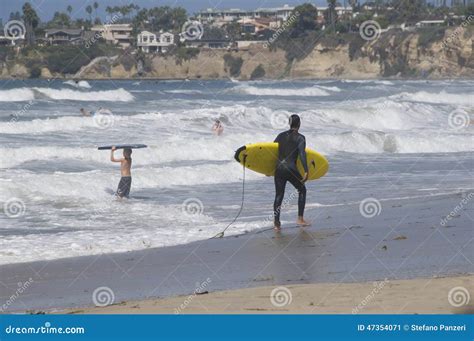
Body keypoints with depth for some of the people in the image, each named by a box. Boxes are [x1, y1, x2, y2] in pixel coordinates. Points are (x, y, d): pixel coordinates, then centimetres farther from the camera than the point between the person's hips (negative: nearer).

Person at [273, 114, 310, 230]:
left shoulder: (281, 136, 12)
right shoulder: (300, 138, -3)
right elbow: (302, 154, -15)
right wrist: (306, 171, -19)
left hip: (279, 168, 4)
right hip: (291, 169, -4)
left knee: (279, 195, 9)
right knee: (302, 190, 17)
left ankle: (276, 223, 4)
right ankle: (300, 219, 13)